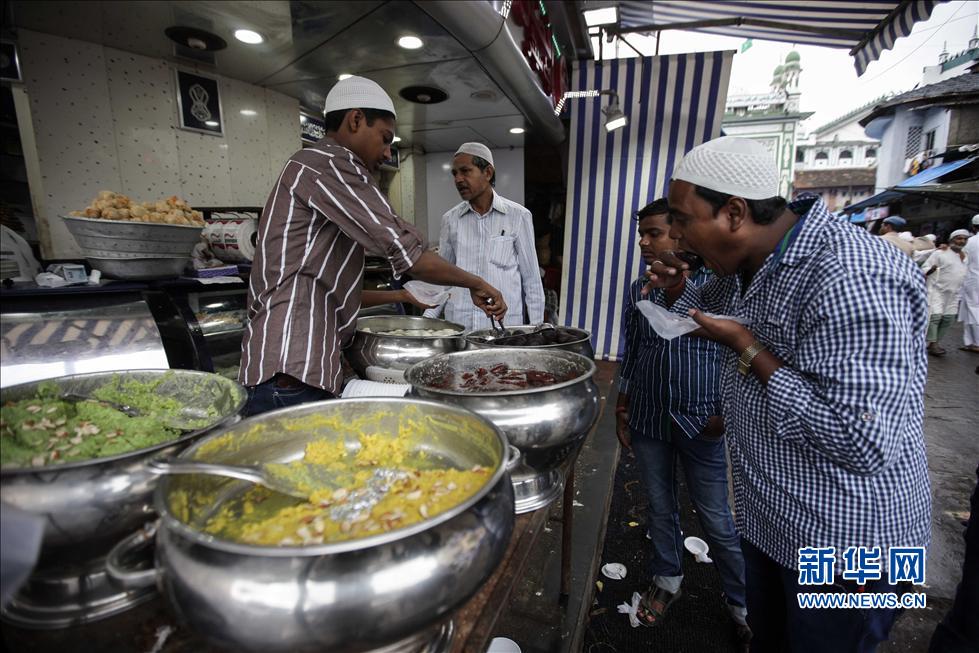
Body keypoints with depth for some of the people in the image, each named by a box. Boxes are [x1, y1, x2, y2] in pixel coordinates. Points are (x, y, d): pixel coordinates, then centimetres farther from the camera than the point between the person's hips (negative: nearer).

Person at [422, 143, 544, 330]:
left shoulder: (518, 216, -1)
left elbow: (531, 278, 2)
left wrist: (536, 328, 0)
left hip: (504, 323, -2)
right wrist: (427, 319, 3)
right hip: (458, 323, 2)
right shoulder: (450, 219, 6)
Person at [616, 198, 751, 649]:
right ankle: (667, 580, 40)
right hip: (648, 421, 4)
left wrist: (724, 414, -8)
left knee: (717, 520, 9)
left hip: (701, 422, -3)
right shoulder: (638, 291, 1)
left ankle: (742, 602, 33)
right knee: (660, 508, 18)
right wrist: (622, 410, 8)